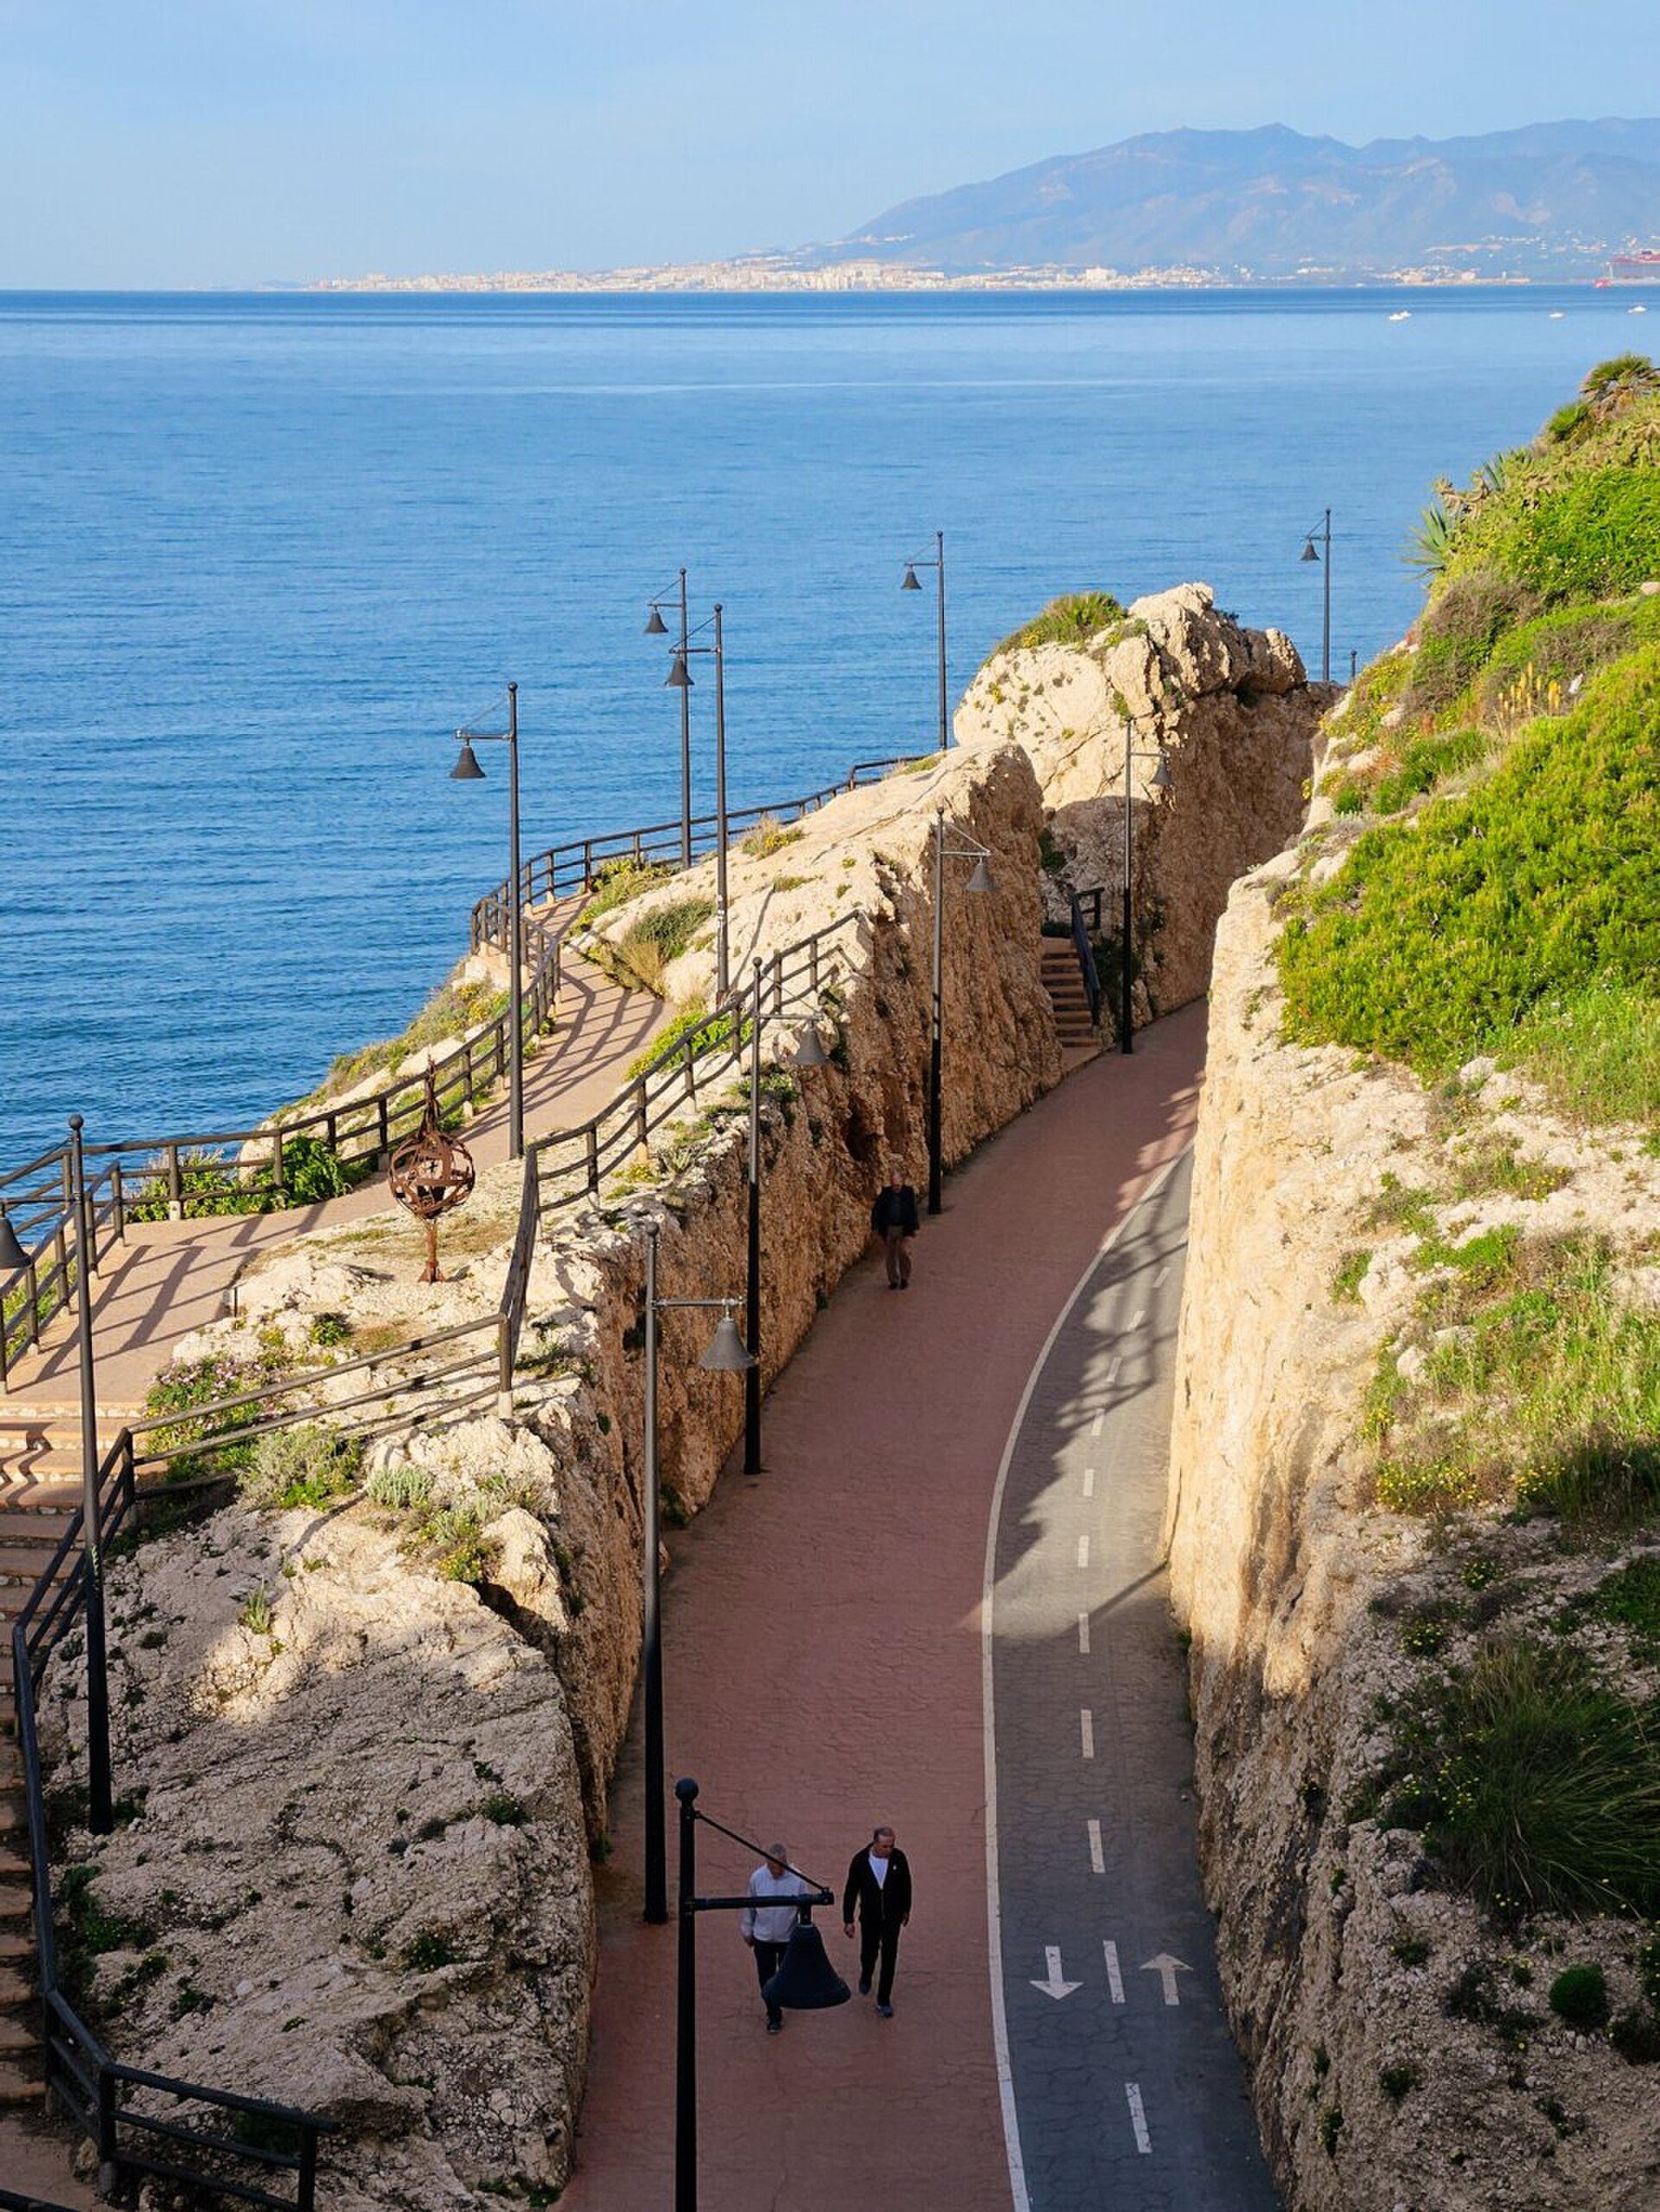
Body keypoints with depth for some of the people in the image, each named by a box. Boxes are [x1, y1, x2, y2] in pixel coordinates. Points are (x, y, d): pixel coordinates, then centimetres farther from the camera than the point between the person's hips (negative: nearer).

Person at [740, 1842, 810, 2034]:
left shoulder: (797, 1880, -20)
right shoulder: (757, 1877, -15)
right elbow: (749, 1906, 0)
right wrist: (747, 1931, 9)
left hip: (788, 1938, -1)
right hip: (763, 1938, 1)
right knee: (766, 1980, 6)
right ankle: (773, 2015, 24)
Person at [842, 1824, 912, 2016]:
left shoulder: (898, 1858, -14)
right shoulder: (860, 1860, -16)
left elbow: (906, 1885, 3)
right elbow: (851, 1891, -7)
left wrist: (905, 1910, 12)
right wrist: (848, 1919, -5)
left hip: (892, 1918, 0)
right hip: (870, 1918, 0)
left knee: (889, 1958, -1)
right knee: (869, 1953, 14)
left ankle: (884, 2001, 11)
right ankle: (866, 1977, 49)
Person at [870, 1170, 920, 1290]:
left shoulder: (908, 1192, -2)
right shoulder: (885, 1193, -1)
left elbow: (913, 1211, 0)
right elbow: (876, 1210, 2)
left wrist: (913, 1228, -2)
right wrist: (875, 1227, -4)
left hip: (904, 1229, -2)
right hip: (889, 1229, 2)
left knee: (904, 1252, -11)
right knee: (891, 1256, 8)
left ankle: (905, 1278, 8)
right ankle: (893, 1280, 20)